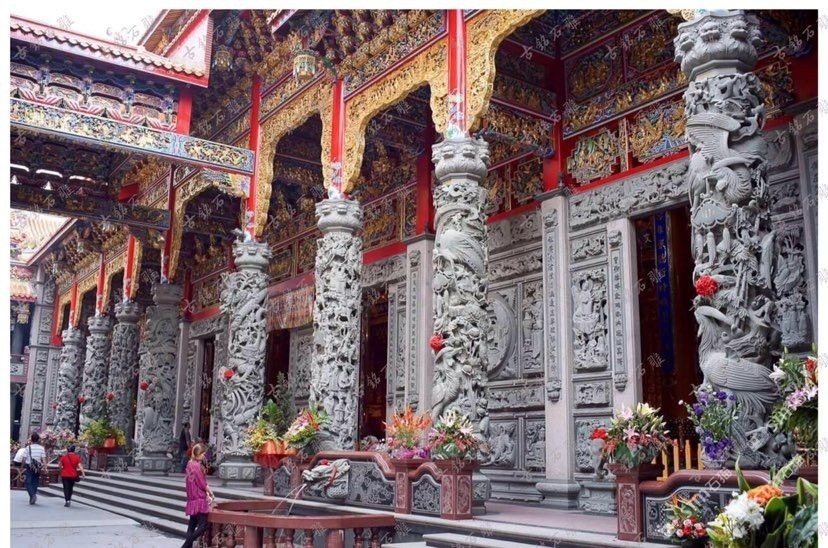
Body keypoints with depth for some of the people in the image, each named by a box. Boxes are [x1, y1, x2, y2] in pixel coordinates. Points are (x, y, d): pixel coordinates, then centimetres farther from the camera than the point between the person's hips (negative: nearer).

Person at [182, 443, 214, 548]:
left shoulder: (190, 464, 10)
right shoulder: (197, 466, -17)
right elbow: (202, 484, -13)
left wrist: (206, 493, 8)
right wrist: (210, 493, 5)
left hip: (192, 499, 10)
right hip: (199, 499, -10)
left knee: (192, 525, 11)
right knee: (203, 526, -8)